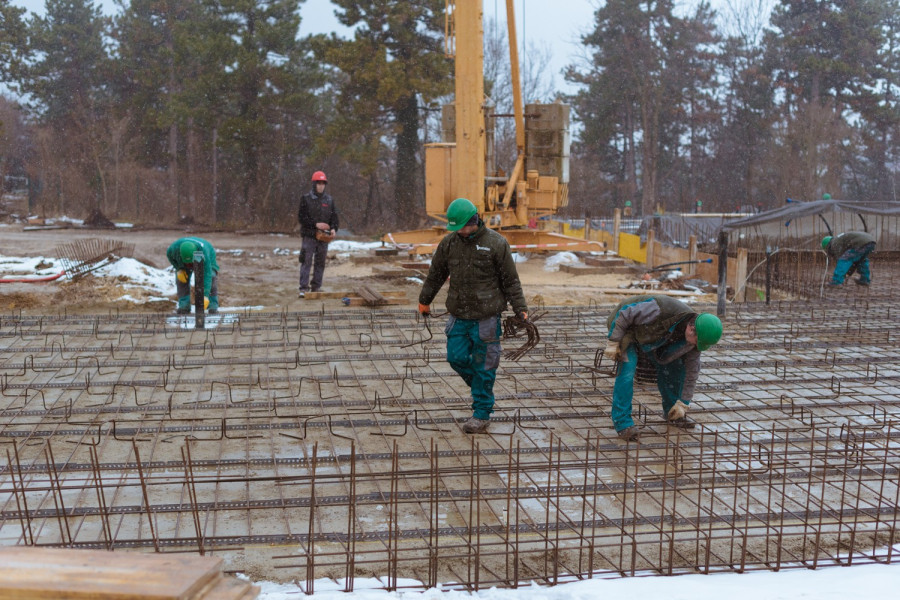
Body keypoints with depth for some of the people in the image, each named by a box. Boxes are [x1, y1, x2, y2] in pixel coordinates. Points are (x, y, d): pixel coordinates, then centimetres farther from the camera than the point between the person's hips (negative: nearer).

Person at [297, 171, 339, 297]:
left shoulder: (329, 200, 11)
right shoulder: (306, 199, 0)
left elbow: (334, 217, 11)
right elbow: (301, 217, -6)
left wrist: (334, 229, -9)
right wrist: (316, 224, -16)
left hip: (324, 237, 4)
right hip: (309, 236, -4)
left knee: (320, 263, 7)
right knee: (306, 262, -9)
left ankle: (316, 288, 15)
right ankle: (303, 288, -9)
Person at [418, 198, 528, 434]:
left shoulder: (496, 243, -9)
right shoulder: (449, 242, 3)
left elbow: (510, 280, -5)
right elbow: (436, 274, 17)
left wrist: (520, 308, -9)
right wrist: (424, 300, 25)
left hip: (485, 316, -4)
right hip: (459, 316, 5)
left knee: (483, 366, 1)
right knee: (456, 357, 4)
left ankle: (482, 414, 12)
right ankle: (481, 388, 33)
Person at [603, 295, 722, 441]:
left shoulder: (694, 336, -18)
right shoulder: (663, 310, -41)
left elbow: (691, 370, -6)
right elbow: (625, 315, -31)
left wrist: (683, 403, -3)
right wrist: (613, 343, -27)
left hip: (648, 335, 6)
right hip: (623, 326, -6)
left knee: (675, 365, -1)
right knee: (627, 369, -24)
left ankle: (671, 413, 17)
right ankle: (622, 422, -17)